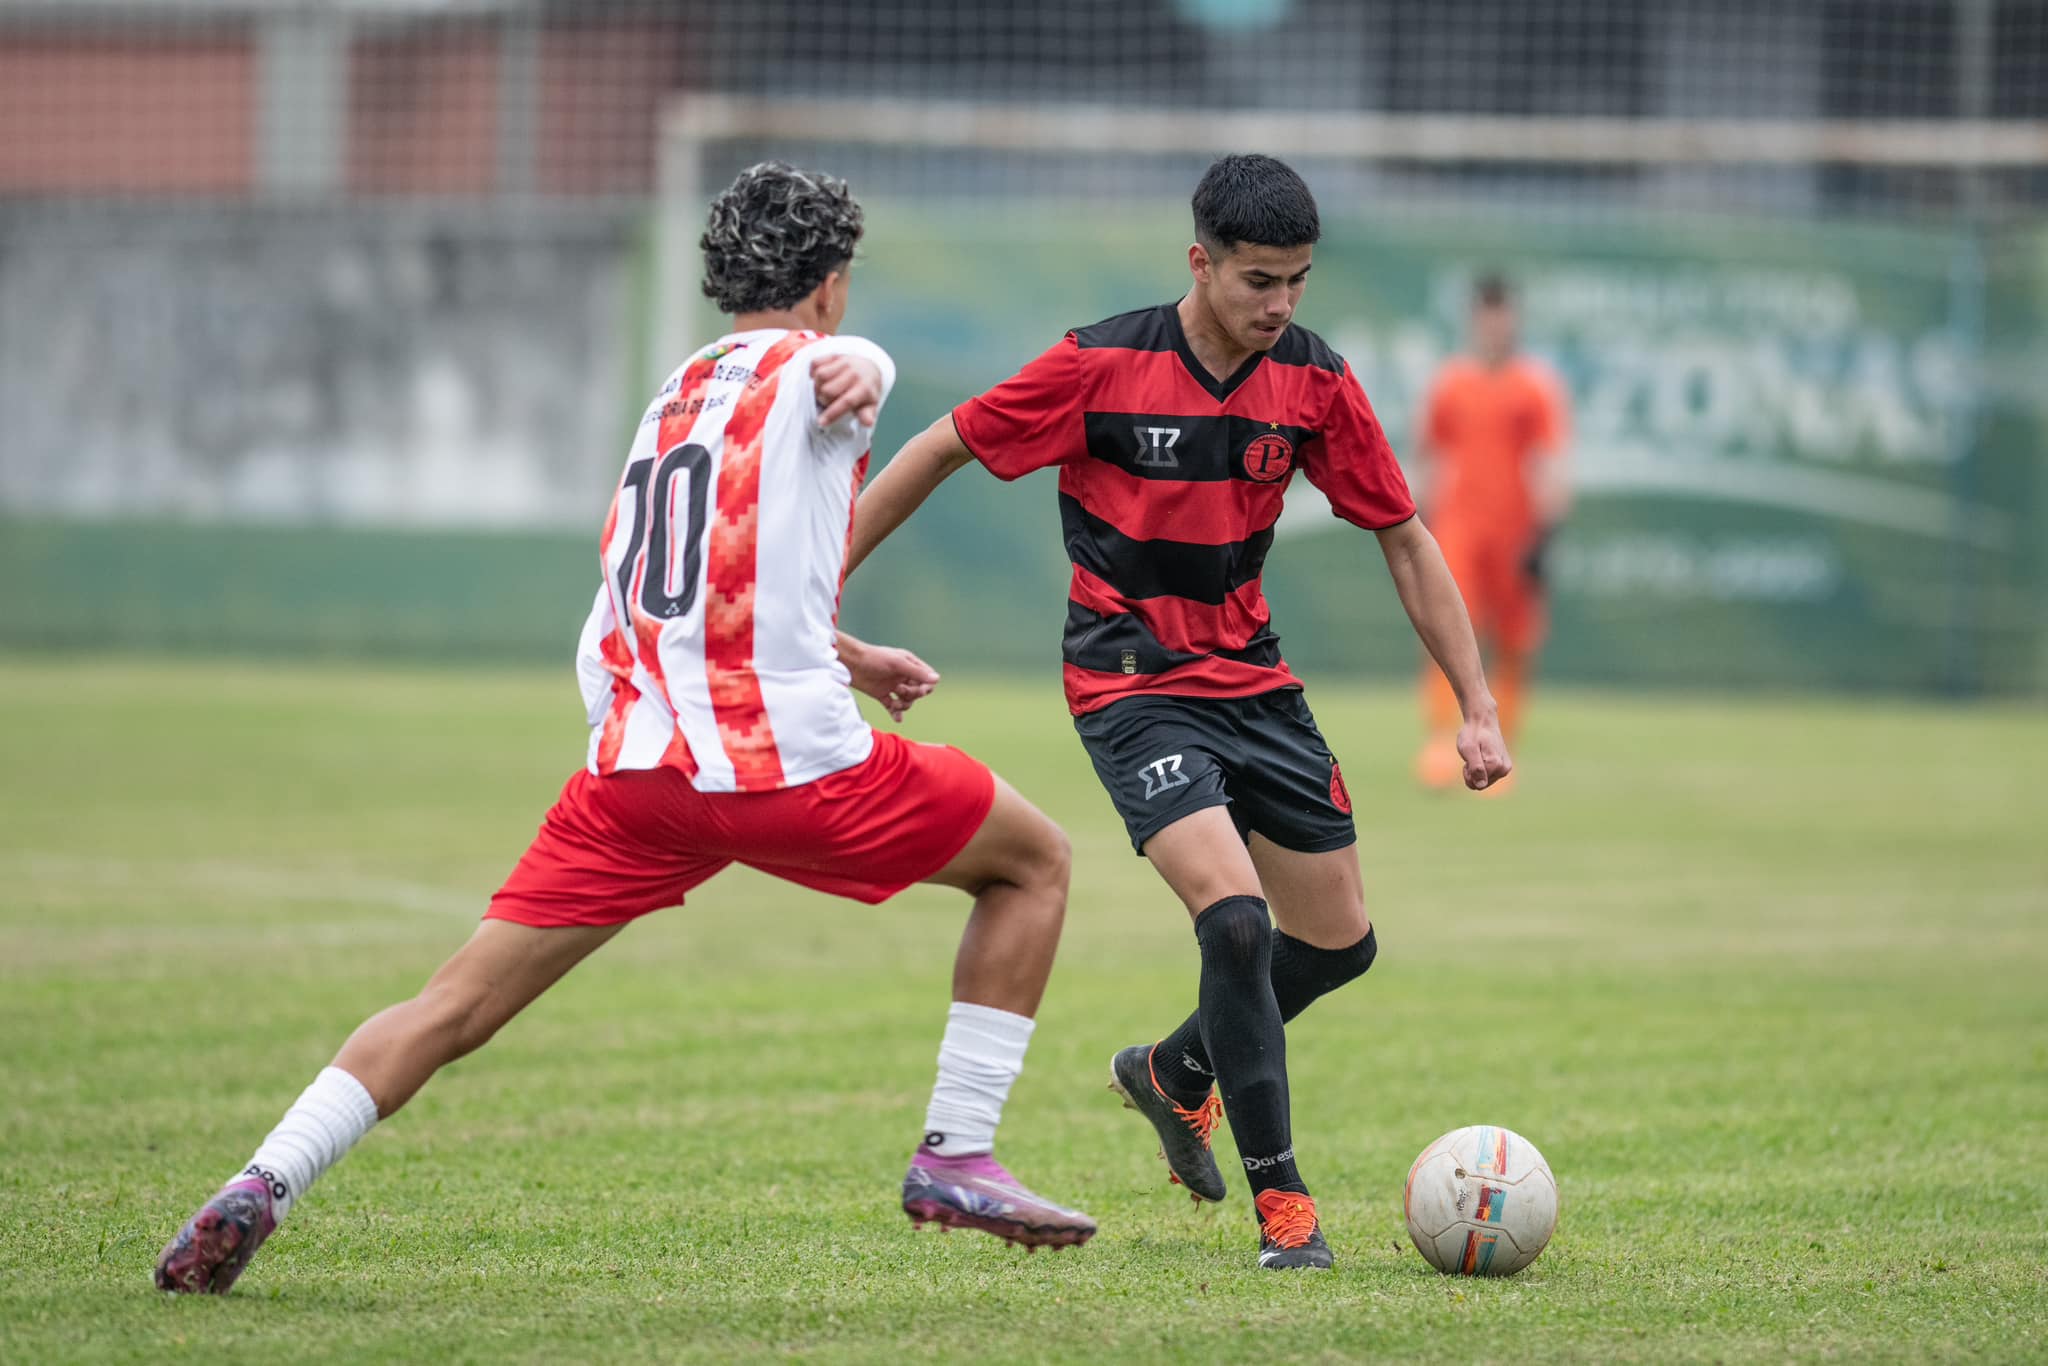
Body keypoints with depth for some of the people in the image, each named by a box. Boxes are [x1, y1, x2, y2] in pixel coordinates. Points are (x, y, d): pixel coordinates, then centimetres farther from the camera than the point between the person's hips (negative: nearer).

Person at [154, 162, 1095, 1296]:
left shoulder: (672, 397, 29)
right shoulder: (810, 365, 10)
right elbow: (849, 366, -10)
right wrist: (855, 373, -25)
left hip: (636, 768, 6)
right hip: (791, 760, -6)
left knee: (453, 1009, 3)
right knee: (1035, 861, 16)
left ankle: (259, 1187, -16)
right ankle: (956, 1156, 11)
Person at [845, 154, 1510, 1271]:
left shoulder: (1315, 382, -5)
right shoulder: (1101, 365, -16)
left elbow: (1404, 540, 4)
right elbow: (939, 453, -6)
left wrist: (1477, 707, 0)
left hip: (1253, 677, 6)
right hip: (1132, 686, -6)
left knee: (1340, 942, 9)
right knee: (1235, 918, -23)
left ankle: (1174, 1075, 37)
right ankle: (1281, 1201, -13)